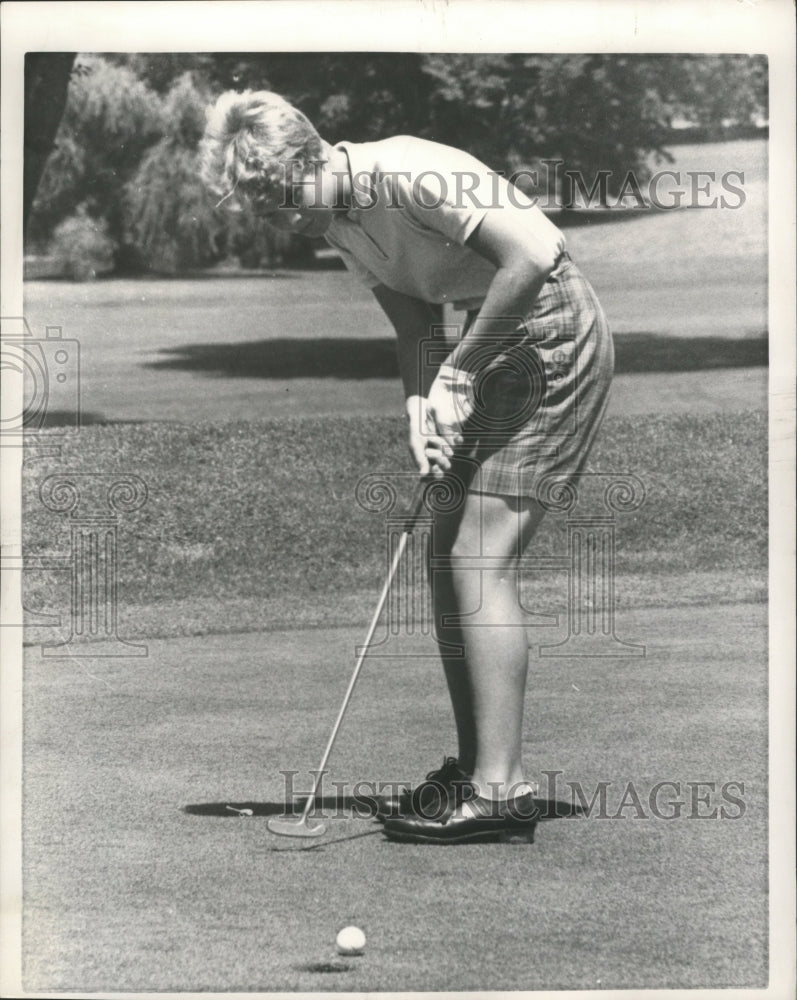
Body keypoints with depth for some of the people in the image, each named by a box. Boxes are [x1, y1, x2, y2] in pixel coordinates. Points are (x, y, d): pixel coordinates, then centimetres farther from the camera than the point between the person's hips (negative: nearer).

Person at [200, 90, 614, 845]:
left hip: (552, 335, -10)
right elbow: (417, 330, 7)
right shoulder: (339, 222, 6)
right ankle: (474, 767, 16)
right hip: (493, 347, 10)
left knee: (480, 560, -13)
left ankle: (499, 791, -12)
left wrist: (459, 369, -22)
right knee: (448, 558, 8)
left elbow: (535, 253, -30)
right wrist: (421, 414, -13)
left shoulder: (408, 175, -23)